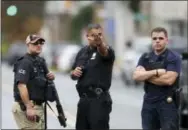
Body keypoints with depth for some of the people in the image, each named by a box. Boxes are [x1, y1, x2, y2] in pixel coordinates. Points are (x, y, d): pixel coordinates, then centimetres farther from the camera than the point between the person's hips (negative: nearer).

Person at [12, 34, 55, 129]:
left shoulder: (40, 61, 16)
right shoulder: (25, 62, -13)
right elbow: (21, 85, -23)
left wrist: (50, 77, 4)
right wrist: (29, 107, -29)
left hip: (38, 106, 10)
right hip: (26, 107, -10)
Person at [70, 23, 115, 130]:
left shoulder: (106, 51, -8)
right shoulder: (82, 52, 12)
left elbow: (104, 51, -34)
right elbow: (73, 75, 22)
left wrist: (100, 42, -57)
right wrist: (74, 73, -3)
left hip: (99, 100, -7)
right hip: (84, 99, 7)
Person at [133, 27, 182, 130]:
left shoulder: (174, 57, -5)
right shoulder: (145, 58, 11)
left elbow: (168, 80, -18)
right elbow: (136, 76, -4)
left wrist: (146, 75, -7)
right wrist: (156, 72, -15)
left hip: (168, 103, -5)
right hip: (149, 103, 5)